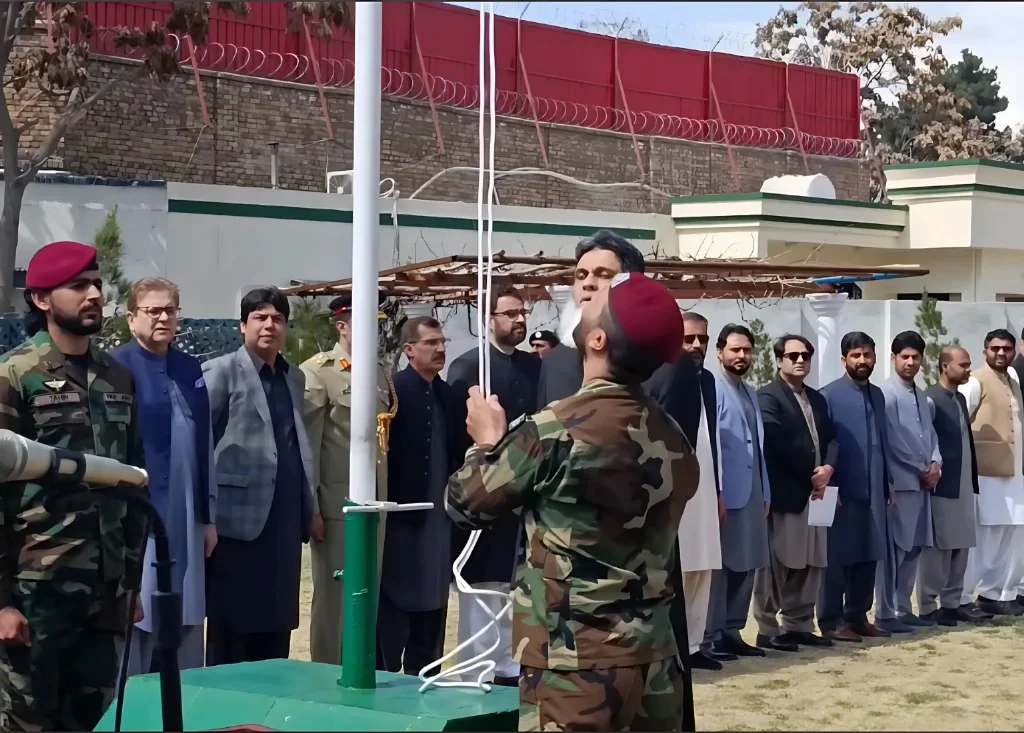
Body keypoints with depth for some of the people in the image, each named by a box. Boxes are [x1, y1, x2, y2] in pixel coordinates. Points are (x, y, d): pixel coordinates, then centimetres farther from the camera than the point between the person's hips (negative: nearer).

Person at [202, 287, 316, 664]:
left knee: (277, 634, 7)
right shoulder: (221, 372, -1)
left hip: (285, 523, 6)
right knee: (231, 636, -2)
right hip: (240, 520, -6)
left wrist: (311, 506, 11)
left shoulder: (295, 378, 17)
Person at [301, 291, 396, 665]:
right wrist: (310, 507, -13)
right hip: (336, 505, -6)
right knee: (333, 598, 1)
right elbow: (306, 444, -10)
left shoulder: (381, 374, 15)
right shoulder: (316, 372, -6)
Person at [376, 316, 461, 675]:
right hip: (401, 515, -6)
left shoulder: (448, 395, 11)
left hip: (439, 517, 6)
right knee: (393, 606, 1)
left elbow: (456, 452, 13)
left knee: (431, 607, 11)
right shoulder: (391, 391, -10)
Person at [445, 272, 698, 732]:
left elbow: (466, 503, -3)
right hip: (654, 660, 6)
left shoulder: (558, 430, -15)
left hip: (579, 666, -6)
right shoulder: (672, 438, 3)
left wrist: (488, 441, 17)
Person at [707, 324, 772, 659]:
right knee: (720, 565, -5)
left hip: (752, 492, 8)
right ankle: (712, 636, -1)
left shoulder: (751, 393, 17)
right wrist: (714, 493, -18)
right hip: (727, 492, -8)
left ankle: (731, 632, 15)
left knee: (747, 565, 9)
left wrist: (765, 492, 15)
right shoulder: (712, 389, -9)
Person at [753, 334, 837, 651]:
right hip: (784, 493, -7)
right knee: (776, 564, -4)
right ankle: (767, 630, 1)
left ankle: (799, 626, 17)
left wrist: (827, 469, -7)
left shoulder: (818, 399, 19)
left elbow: (831, 439, 13)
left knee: (811, 563, 9)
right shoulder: (768, 397, -5)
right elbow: (777, 443, -15)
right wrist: (810, 475, -11)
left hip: (814, 491, 7)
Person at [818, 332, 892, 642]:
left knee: (868, 556, 9)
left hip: (873, 490, 6)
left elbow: (883, 441, 16)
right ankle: (831, 622, 4)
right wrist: (829, 486, -12)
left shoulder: (877, 395, 13)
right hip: (842, 490, -6)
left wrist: (887, 485, 14)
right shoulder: (829, 395, -7)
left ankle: (857, 617, 19)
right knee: (837, 558, -2)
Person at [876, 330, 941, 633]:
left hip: (922, 483, 8)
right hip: (899, 483, -8)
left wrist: (935, 465, -1)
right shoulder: (886, 394, -9)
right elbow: (891, 442, -14)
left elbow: (929, 434, 18)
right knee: (894, 550, -7)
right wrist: (921, 470, -10)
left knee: (913, 549, 10)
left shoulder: (921, 397, 15)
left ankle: (902, 609, 17)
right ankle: (886, 613, -3)